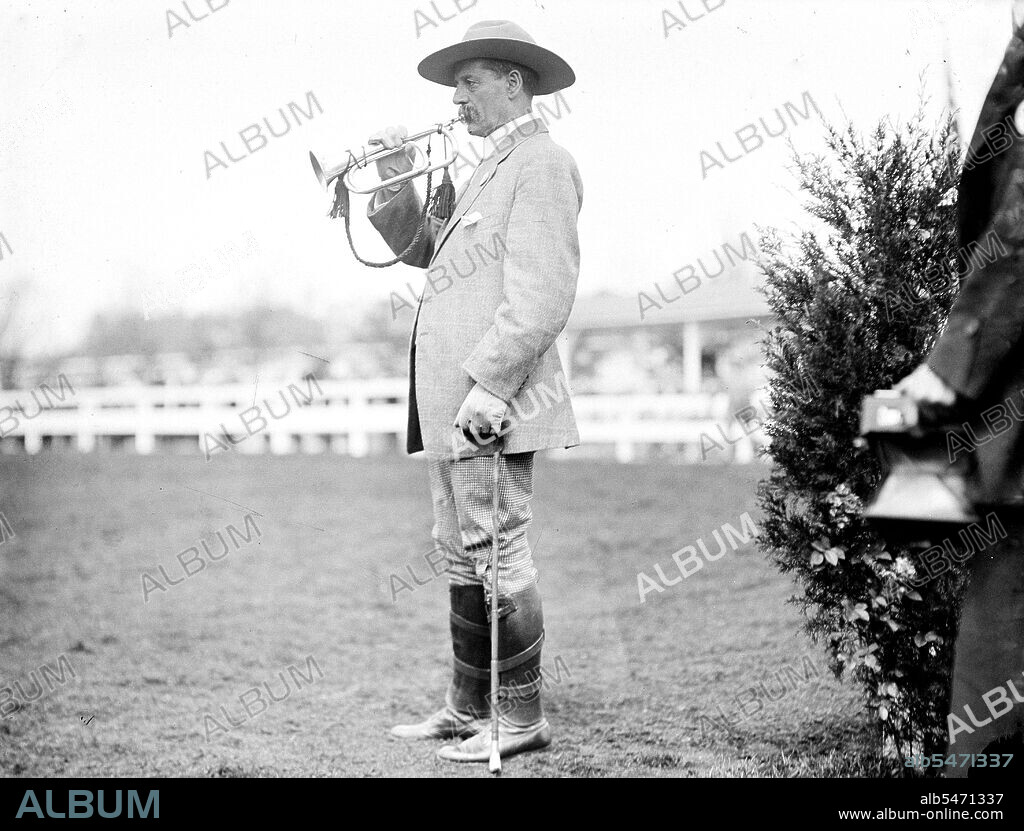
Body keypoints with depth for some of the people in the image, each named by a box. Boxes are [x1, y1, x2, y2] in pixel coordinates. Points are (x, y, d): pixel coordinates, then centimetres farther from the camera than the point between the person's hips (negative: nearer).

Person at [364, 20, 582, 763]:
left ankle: (522, 718, 4)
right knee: (464, 557, 14)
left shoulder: (541, 164, -9)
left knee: (497, 556, -5)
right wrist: (396, 183, 12)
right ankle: (469, 708, 24)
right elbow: (424, 252, 25)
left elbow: (542, 298, -19)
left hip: (491, 403, -10)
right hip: (451, 405, 10)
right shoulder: (492, 169, 22)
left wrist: (486, 386, -23)